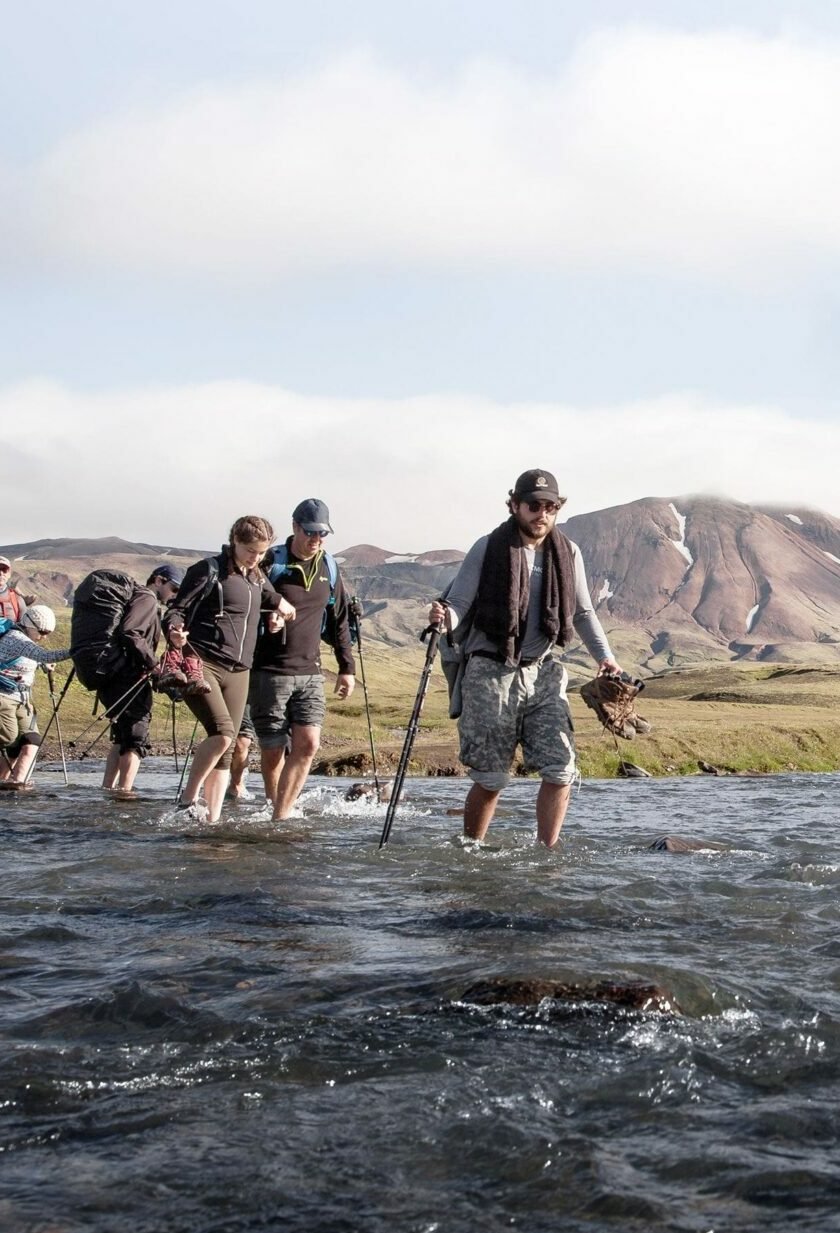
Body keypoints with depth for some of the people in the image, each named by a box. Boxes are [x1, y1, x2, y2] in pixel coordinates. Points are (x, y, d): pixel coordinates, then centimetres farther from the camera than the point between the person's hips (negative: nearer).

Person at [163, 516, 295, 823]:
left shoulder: (258, 579, 17)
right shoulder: (209, 571, -3)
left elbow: (269, 597, 36)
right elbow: (177, 609, -7)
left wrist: (278, 607, 12)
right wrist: (175, 632, -28)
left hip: (238, 672, 7)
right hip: (200, 664, -7)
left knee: (227, 749, 2)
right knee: (221, 733, -22)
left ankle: (212, 818, 6)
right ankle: (188, 799, -8)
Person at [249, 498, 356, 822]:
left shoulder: (329, 569, 9)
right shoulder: (271, 565, -7)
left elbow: (339, 621, 18)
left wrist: (347, 667, 17)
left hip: (310, 673, 4)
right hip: (270, 671, -4)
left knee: (308, 744, -11)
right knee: (273, 751, 1)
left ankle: (280, 819, -9)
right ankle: (277, 812, 17)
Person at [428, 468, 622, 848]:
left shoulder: (568, 554, 7)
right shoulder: (488, 549, -4)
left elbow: (583, 613, 16)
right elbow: (459, 601, -5)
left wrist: (604, 656, 3)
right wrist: (445, 617, -28)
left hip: (542, 673, 4)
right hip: (491, 672, -4)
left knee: (560, 770, -5)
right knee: (491, 778, 0)